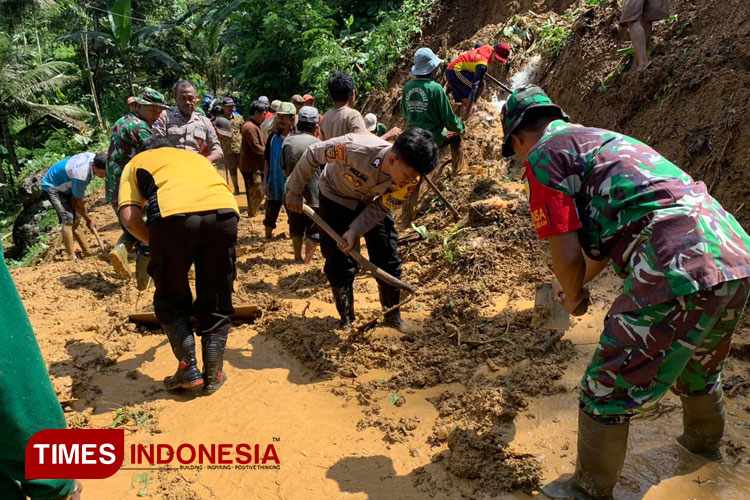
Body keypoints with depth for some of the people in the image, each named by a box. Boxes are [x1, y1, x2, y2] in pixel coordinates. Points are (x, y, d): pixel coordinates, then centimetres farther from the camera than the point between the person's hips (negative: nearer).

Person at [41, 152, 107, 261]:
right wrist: (88, 220, -11)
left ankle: (87, 252, 19)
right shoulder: (81, 176, -38)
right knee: (68, 219, -23)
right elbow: (78, 203, -23)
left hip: (65, 186, 8)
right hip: (52, 186, -8)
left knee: (75, 221, 11)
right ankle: (72, 258, -28)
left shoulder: (94, 158, -16)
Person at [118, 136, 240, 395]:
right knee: (216, 301, 17)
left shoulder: (136, 162, 31)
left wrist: (155, 244, 28)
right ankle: (213, 375, 23)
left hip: (173, 215, -2)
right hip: (224, 211, 3)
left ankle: (189, 369, 15)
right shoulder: (196, 156, 41)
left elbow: (129, 218, 12)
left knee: (171, 300, 19)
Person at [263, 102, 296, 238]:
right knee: (270, 216, 14)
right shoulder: (273, 136, 3)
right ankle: (267, 239, 31)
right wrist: (265, 181, 5)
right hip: (274, 183, 4)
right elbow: (267, 160, 9)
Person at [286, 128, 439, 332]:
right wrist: (294, 191, -14)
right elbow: (312, 155, -25)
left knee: (388, 260, 0)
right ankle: (346, 318, 19)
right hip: (337, 197, -2)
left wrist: (355, 231, -30)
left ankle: (393, 316, 19)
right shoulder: (355, 148, -42)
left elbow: (380, 208, -16)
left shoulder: (409, 178, -29)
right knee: (339, 262, -2)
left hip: (373, 200, 3)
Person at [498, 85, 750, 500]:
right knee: (699, 368, 35)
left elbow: (567, 253, -8)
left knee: (606, 391, 8)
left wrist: (573, 298, 14)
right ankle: (704, 441, 61)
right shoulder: (601, 139, 25)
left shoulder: (544, 155, -2)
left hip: (680, 273, -10)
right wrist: (577, 284, 48)